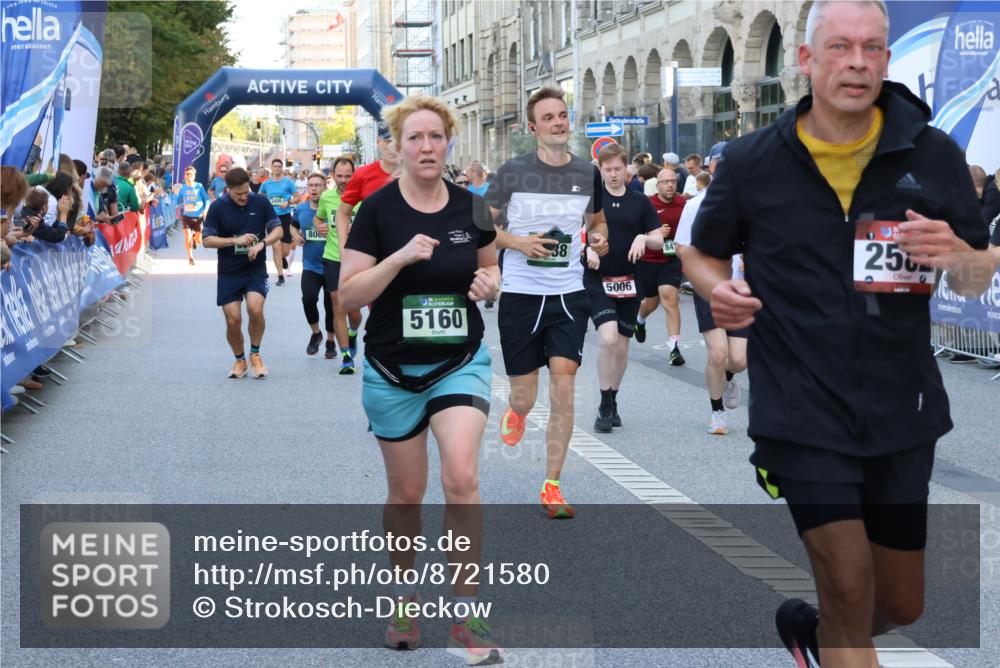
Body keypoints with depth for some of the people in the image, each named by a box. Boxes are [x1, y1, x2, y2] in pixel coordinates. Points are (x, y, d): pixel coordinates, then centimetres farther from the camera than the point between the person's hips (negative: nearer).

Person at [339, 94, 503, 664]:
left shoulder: (470, 208, -2)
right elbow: (350, 294, -12)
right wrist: (402, 256, -25)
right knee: (407, 493, 10)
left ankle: (467, 617, -10)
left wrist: (488, 282, -8)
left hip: (461, 364, 1)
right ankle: (404, 593, 35)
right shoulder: (377, 210, -8)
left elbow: (489, 267, 15)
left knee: (462, 475, -18)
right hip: (393, 371, 0)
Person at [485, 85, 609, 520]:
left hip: (569, 296, 1)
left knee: (563, 390, -10)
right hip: (521, 295, -1)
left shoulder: (588, 174, 4)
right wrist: (517, 242, -15)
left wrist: (600, 239, -2)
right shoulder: (513, 172, -5)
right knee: (525, 399, 6)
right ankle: (515, 412, 47)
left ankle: (552, 487, -1)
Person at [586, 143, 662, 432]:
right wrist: (587, 249, -18)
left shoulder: (640, 202, 4)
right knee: (608, 338, -19)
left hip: (628, 282, 3)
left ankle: (612, 402, 27)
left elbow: (659, 242, 7)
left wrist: (643, 238, -14)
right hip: (597, 281, -3)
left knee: (622, 346, 9)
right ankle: (605, 406, -7)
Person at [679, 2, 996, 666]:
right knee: (851, 588, -11)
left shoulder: (934, 154, -2)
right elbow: (703, 253, 11)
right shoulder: (753, 160, -4)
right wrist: (718, 290, -12)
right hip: (803, 410, -3)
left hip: (902, 412, 3)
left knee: (902, 605, 14)